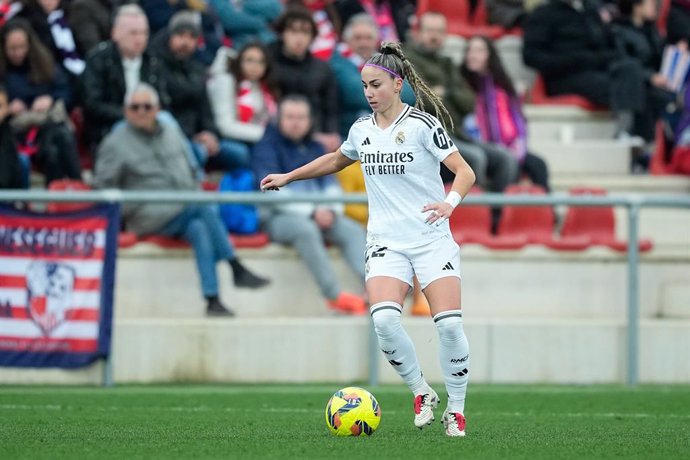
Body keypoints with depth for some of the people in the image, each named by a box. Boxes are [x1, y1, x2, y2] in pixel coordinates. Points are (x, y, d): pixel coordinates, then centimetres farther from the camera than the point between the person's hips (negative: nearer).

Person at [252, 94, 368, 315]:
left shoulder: (315, 148, 23)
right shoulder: (267, 146, 4)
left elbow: (330, 184, 15)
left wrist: (331, 210, -8)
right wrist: (312, 212, -17)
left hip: (319, 215, 5)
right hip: (282, 216, -5)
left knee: (353, 230, -23)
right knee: (306, 229, -38)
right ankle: (334, 295, -44)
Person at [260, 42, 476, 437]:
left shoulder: (423, 124, -6)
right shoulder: (362, 130, 10)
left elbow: (465, 173, -11)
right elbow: (336, 160, 33)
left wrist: (450, 202, -30)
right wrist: (288, 177, 33)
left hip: (431, 238, -3)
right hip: (386, 242, 3)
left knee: (449, 323, -14)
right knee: (384, 318, -21)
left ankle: (457, 408, 4)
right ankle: (422, 394, -1)